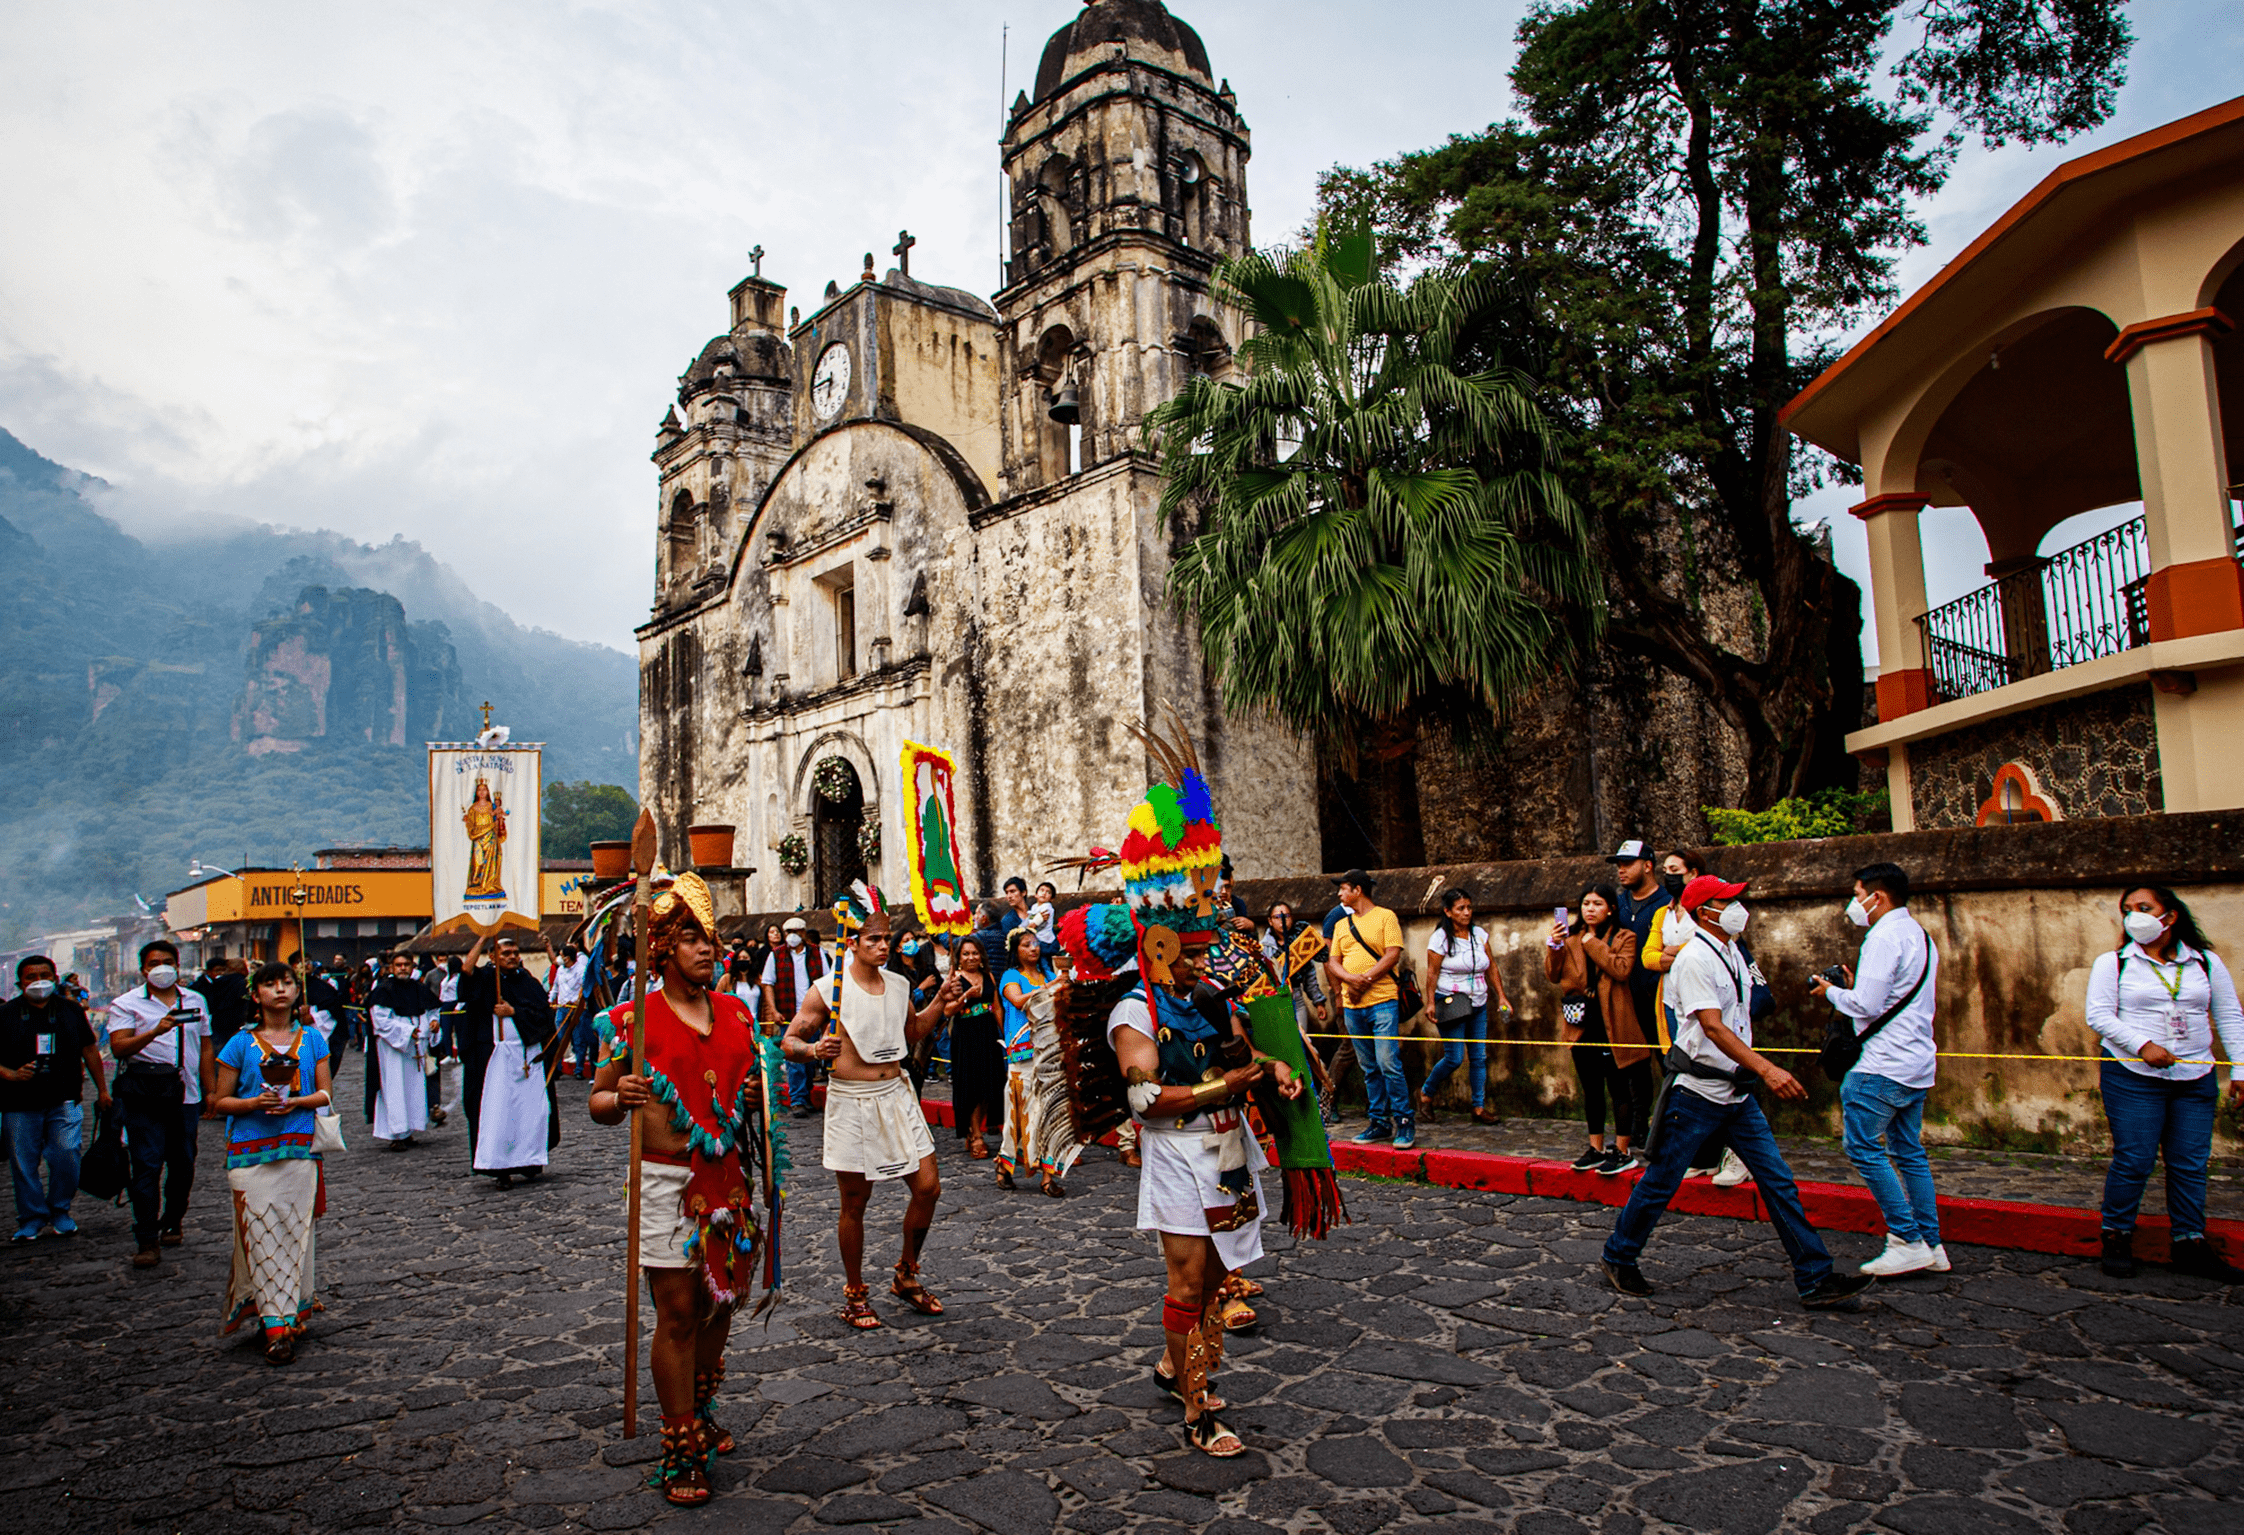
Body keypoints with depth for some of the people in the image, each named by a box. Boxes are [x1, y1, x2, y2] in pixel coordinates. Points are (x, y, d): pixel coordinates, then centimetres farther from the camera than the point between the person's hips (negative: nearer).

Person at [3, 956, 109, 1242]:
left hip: (63, 1102, 1)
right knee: (24, 1164, 5)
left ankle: (60, 1211, 15)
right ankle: (32, 1218, 19)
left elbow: (89, 1050, 15)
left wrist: (102, 1089, 13)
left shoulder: (71, 1010, 8)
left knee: (67, 1159, -5)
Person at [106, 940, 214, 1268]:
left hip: (185, 1092, 3)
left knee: (183, 1163, 8)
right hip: (144, 1093, -3)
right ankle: (147, 1240, -2)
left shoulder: (195, 1001, 14)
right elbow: (119, 1047, -11)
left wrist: (210, 1090, 12)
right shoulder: (126, 1004, 3)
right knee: (147, 1165, -5)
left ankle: (173, 1222, 26)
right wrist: (155, 1032, -28)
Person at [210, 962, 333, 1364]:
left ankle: (289, 1312, 12)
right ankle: (277, 1323, -1)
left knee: (294, 1231, 2)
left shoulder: (311, 1039, 7)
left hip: (299, 1149, 1)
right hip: (250, 1152, -1)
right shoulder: (241, 1044, 3)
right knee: (261, 1233, -5)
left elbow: (325, 1093, 7)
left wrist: (297, 1102, -13)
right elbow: (220, 1101, 5)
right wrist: (255, 1103, -14)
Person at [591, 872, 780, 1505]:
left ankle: (700, 1413, 37)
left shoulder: (736, 1012, 7)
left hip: (729, 1179, 5)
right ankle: (681, 1450, 13)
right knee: (678, 1314, 0)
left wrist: (755, 1096, -2)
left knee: (719, 1304, 16)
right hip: (667, 1184, -5)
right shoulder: (631, 1019, -7)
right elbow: (599, 1104, -2)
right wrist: (621, 1097, -24)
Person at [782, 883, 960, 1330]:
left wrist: (939, 1003, 8)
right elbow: (789, 1041, -6)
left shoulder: (898, 986, 5)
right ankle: (855, 1295, 24)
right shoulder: (829, 990, -11)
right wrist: (814, 1049, -26)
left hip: (896, 1096, 5)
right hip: (851, 1103, -5)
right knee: (854, 1202, 5)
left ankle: (907, 1277, 26)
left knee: (928, 1188, 4)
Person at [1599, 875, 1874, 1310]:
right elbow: (1713, 1027, -26)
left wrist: (1758, 1071, 20)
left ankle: (1816, 1280, 9)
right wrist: (1767, 1069, -34)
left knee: (1779, 1183, 4)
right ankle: (1618, 1258, 19)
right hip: (1697, 1094, -8)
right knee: (1660, 1183, 2)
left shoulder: (1732, 953, 12)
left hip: (1737, 1092, 8)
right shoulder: (1694, 959, -16)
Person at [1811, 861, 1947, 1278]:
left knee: (1863, 1146, -5)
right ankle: (1931, 1245, 16)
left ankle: (1907, 1242, -5)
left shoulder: (1885, 937, -15)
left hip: (1885, 1064, -10)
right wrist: (1855, 984, 14)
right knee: (1909, 1152, 14)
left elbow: (1866, 1006, -20)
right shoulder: (1920, 935, 17)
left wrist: (1832, 992, -3)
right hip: (1917, 1063, 10)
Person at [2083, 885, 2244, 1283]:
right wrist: (2142, 1046, -17)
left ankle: (2191, 1245, 15)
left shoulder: (2207, 963, 10)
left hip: (2195, 1079, 3)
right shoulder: (2113, 963, 2)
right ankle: (2116, 1238, 8)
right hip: (2133, 1075, -3)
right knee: (2133, 1160, -4)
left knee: (2191, 1164, 5)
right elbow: (2098, 1016, -4)